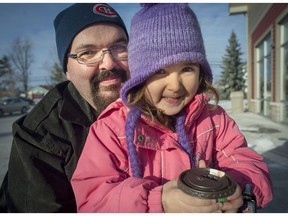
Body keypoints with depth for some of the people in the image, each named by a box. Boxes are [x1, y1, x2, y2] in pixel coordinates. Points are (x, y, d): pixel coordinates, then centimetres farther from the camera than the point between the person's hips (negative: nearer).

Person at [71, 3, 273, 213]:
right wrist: (158, 202, -30)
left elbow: (248, 163, 0)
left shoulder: (215, 119, -2)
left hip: (210, 207, 3)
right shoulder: (112, 126, -13)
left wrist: (236, 186, -23)